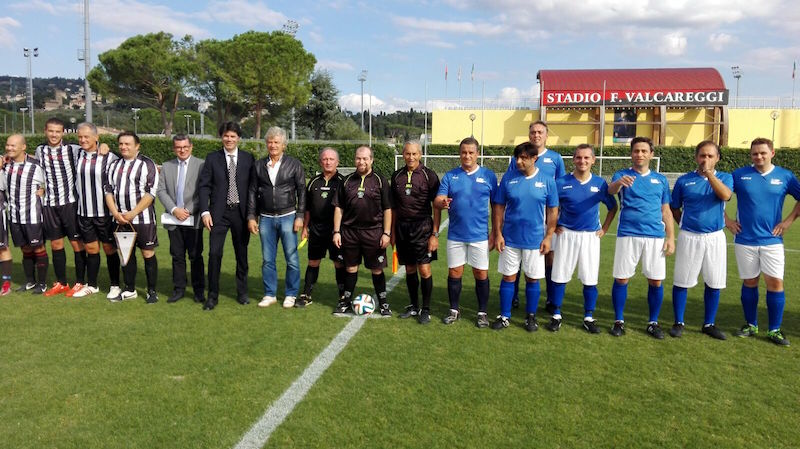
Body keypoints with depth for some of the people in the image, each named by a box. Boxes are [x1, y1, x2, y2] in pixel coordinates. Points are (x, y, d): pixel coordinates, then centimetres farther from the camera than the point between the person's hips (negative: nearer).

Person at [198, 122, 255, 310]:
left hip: (241, 212, 1)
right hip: (219, 213, -1)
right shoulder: (212, 158, 4)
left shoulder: (248, 158, 4)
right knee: (214, 253, -7)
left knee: (242, 254, 10)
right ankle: (212, 295, 6)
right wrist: (205, 211, -9)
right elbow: (203, 186, 1)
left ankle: (242, 292, 24)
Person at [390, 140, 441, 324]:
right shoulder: (397, 176, 8)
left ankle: (426, 310, 8)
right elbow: (393, 207, 14)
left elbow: (437, 207, -4)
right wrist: (392, 232, 11)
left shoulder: (429, 175, -4)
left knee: (424, 269, -5)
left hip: (422, 226, -4)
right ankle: (414, 306, 24)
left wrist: (435, 234, -9)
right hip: (402, 226, 4)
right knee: (409, 269, 11)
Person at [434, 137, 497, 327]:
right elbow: (437, 201, -4)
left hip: (480, 235, -1)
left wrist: (495, 233, -2)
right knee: (454, 272, 9)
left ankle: (482, 312, 19)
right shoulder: (450, 176, 3)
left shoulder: (488, 175, 0)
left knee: (481, 274, 5)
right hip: (455, 235, 2)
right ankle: (454, 310, 24)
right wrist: (442, 203, -29)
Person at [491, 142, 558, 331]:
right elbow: (498, 207, 2)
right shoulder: (508, 180, -1)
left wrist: (548, 237, -3)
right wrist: (498, 234, -3)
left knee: (532, 279, 9)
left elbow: (553, 211, 2)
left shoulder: (547, 181, -2)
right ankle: (504, 316, 18)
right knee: (508, 277, 7)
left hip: (535, 240, 0)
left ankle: (531, 317, 23)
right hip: (510, 239, 1)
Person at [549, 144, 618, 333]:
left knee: (590, 279, 4)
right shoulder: (561, 183, -5)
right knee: (560, 277, 2)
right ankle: (556, 315, 15)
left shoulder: (600, 183, 0)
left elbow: (613, 207, 13)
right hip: (566, 235, -1)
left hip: (591, 236, 1)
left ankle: (589, 318, 18)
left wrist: (604, 228, 7)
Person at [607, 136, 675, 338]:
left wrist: (671, 237, 5)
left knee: (656, 281, 3)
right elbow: (611, 189, -19)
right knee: (621, 279, 0)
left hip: (655, 236, 2)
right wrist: (619, 182, -43)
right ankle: (619, 321, 14)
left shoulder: (661, 179, 14)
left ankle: (653, 323, 18)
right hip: (627, 235, -2)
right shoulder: (622, 175, 5)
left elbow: (666, 211, 14)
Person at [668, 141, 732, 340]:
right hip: (689, 237, -1)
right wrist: (684, 226, 3)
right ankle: (679, 323, 15)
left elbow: (726, 195, -20)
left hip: (715, 237, 1)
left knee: (714, 283, 8)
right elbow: (674, 208, 11)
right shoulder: (684, 180, 2)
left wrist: (709, 173, -23)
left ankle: (709, 324, 23)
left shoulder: (725, 178, 3)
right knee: (682, 281, 2)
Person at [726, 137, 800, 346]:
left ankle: (774, 330, 9)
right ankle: (750, 325, 22)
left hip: (772, 240, 0)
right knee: (749, 282, 8)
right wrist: (727, 221, 0)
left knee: (775, 282, -3)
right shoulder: (739, 175, -1)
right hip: (744, 240, 0)